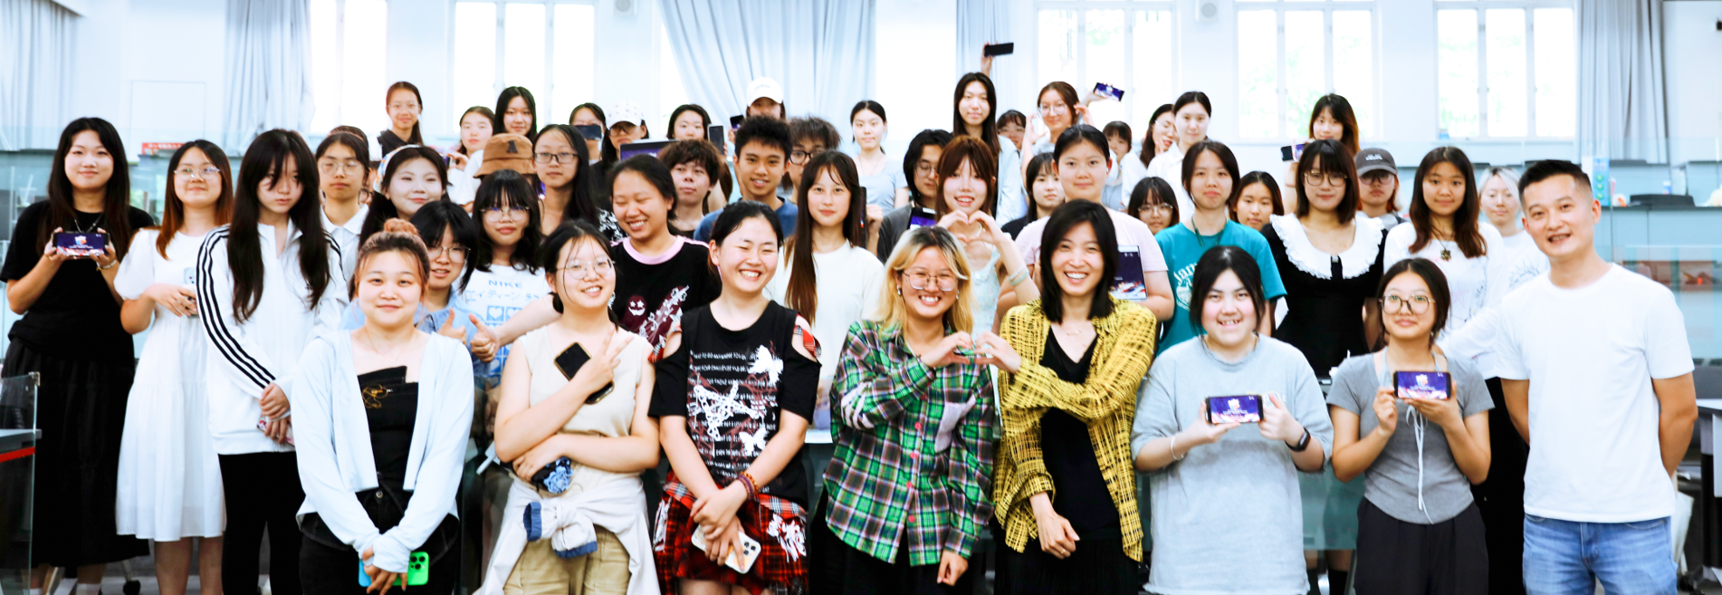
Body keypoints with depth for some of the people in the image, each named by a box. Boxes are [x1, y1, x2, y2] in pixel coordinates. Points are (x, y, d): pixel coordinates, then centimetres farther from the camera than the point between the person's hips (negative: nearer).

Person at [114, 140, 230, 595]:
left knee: (217, 505, -3)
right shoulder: (151, 243, 14)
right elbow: (130, 323, 13)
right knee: (167, 500, 0)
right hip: (166, 381, 2)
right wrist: (153, 294, -5)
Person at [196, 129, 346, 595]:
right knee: (244, 529, 5)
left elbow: (330, 329, 4)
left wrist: (291, 390, -9)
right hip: (242, 416, -1)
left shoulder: (323, 251, 12)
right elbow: (219, 328, -2)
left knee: (292, 532, 5)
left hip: (304, 417, 1)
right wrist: (267, 389, -11)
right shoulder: (221, 247, 6)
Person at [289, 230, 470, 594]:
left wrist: (401, 542, -13)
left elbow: (446, 459, -3)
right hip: (334, 536, 0)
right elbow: (313, 459, -3)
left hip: (426, 539, 0)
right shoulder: (324, 353, 5)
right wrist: (367, 539, -12)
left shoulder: (449, 357, 4)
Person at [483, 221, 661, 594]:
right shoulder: (530, 347, 6)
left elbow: (648, 451, -5)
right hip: (536, 525, 0)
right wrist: (582, 385, -11)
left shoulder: (638, 351, 4)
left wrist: (562, 444, -12)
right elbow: (507, 444, -6)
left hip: (614, 530, 0)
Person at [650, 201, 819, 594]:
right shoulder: (683, 331, 7)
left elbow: (793, 430, -4)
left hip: (772, 509, -1)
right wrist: (713, 501, -13)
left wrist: (736, 495, -15)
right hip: (691, 502, 1)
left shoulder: (794, 332, 3)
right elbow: (671, 428, -1)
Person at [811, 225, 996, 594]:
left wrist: (962, 541, -3)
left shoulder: (971, 362, 4)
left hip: (933, 535, 2)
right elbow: (856, 410, -18)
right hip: (856, 525, -1)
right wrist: (926, 364, -24)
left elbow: (976, 457, 2)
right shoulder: (865, 338, -1)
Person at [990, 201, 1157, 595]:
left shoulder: (1134, 322, 1)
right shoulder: (1020, 322, 4)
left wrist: (1019, 366, -13)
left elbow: (1098, 401, -14)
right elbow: (1017, 422, -2)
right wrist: (1042, 506, -11)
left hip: (1106, 518, -1)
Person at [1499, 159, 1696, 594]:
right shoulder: (1516, 309, 3)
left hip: (1634, 522, -2)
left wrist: (1645, 484, 8)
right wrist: (1564, 474, 10)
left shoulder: (1649, 300, -5)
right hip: (1546, 519, 3)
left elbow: (1680, 410, 0)